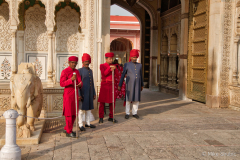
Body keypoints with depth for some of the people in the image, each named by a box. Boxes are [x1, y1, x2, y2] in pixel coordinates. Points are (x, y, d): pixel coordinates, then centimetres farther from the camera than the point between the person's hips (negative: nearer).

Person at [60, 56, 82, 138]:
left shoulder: (77, 71, 12)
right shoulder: (65, 71, -9)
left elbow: (79, 81, 8)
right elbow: (62, 84, -14)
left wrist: (80, 84, -16)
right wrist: (71, 80, -28)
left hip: (75, 94, 7)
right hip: (68, 95, -7)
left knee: (74, 113, 11)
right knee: (69, 113, -2)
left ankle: (67, 128, 26)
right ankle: (69, 132, 7)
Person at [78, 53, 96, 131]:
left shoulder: (90, 71, 11)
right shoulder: (80, 71, -8)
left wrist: (94, 93, 14)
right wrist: (79, 95, -15)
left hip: (90, 93, 6)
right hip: (83, 93, -6)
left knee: (89, 108, 12)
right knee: (82, 108, 0)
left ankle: (88, 123, 22)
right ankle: (80, 125, 8)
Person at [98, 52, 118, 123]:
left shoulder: (113, 66, 11)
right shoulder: (102, 66, -1)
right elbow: (104, 74, -14)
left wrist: (113, 69, -8)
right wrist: (109, 68, -21)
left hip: (111, 85, 4)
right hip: (104, 85, -4)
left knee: (112, 102, 5)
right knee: (102, 102, 0)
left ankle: (111, 117, 15)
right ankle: (101, 117, 8)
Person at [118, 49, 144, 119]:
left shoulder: (139, 65, 7)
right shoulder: (126, 65, -3)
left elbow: (141, 76, 14)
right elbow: (123, 75, -1)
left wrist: (142, 85, 15)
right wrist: (119, 85, -2)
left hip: (137, 85, 3)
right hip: (129, 85, -3)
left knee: (136, 99, 4)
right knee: (128, 99, 2)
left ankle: (134, 113, 15)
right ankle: (127, 113, 13)